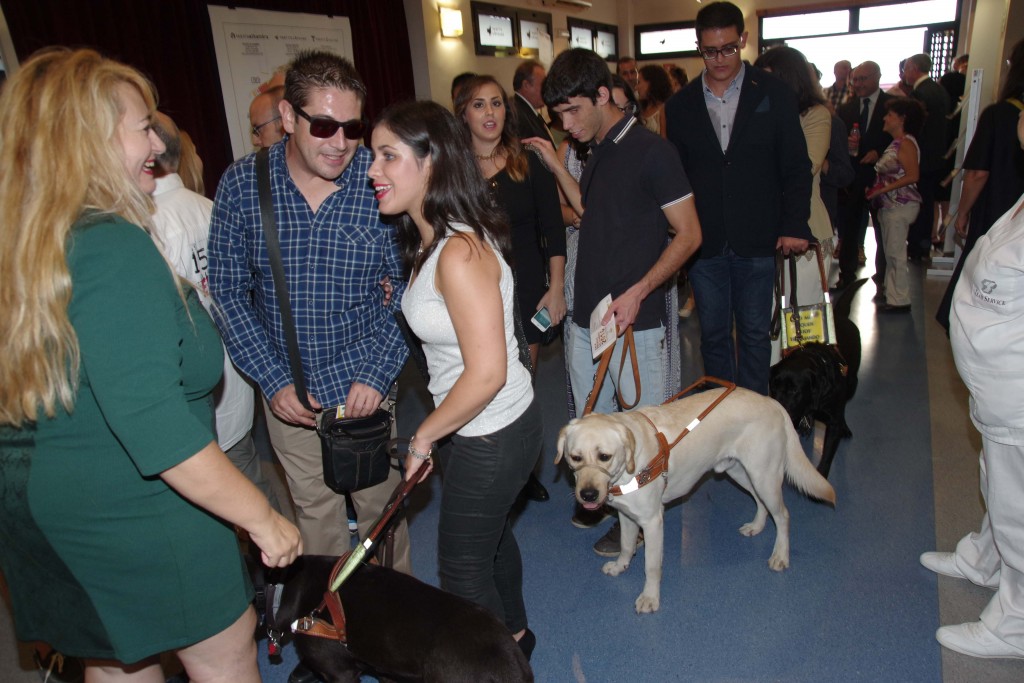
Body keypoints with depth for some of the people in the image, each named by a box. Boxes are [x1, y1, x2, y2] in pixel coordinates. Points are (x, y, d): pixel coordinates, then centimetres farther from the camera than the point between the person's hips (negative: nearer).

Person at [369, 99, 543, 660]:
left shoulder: (459, 253, -29)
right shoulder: (431, 241, 1)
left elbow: (487, 373, -30)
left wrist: (423, 436, -19)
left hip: (491, 436, -10)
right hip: (483, 427, 10)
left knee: (461, 565, 11)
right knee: (490, 534, 29)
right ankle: (514, 633, 55)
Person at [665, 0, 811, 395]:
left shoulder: (774, 95, 1)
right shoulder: (681, 105, 6)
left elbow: (796, 167, 2)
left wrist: (795, 225, -8)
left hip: (757, 242, -1)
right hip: (704, 242, 2)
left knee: (755, 332, 8)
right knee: (713, 333, 10)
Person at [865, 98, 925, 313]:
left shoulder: (906, 143, -12)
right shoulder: (896, 143, 16)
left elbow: (912, 176, -20)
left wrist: (884, 188, -20)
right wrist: (876, 187, 4)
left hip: (900, 206, -10)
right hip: (889, 205, 10)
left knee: (896, 254, -7)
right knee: (890, 253, 14)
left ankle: (900, 300, -1)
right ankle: (893, 295, 22)